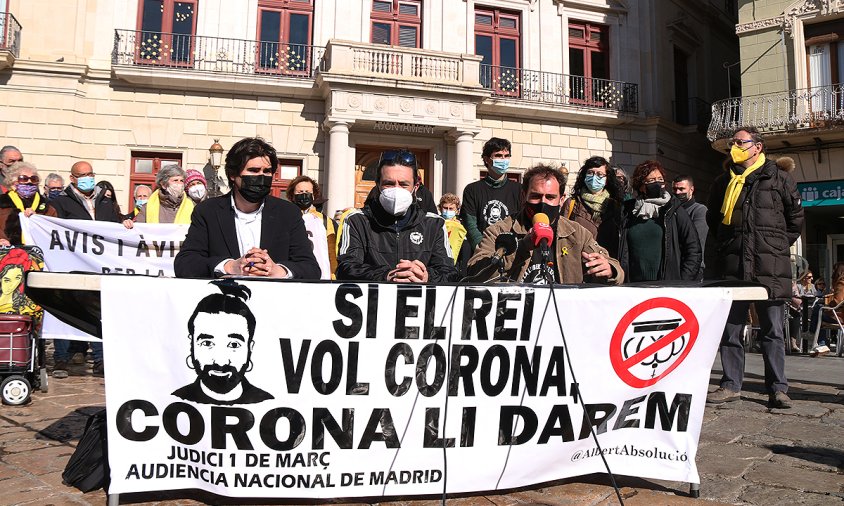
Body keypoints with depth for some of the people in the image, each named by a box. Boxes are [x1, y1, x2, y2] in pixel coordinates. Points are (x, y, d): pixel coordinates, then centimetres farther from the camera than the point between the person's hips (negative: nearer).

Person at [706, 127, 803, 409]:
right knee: (730, 329, 6)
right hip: (732, 266, 3)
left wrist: (779, 246, 5)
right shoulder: (723, 182, 15)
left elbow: (796, 217, 9)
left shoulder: (778, 177, 5)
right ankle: (731, 385, 14)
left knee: (773, 330, 2)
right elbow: (713, 220, 26)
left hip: (769, 268, -3)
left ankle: (777, 389, 10)